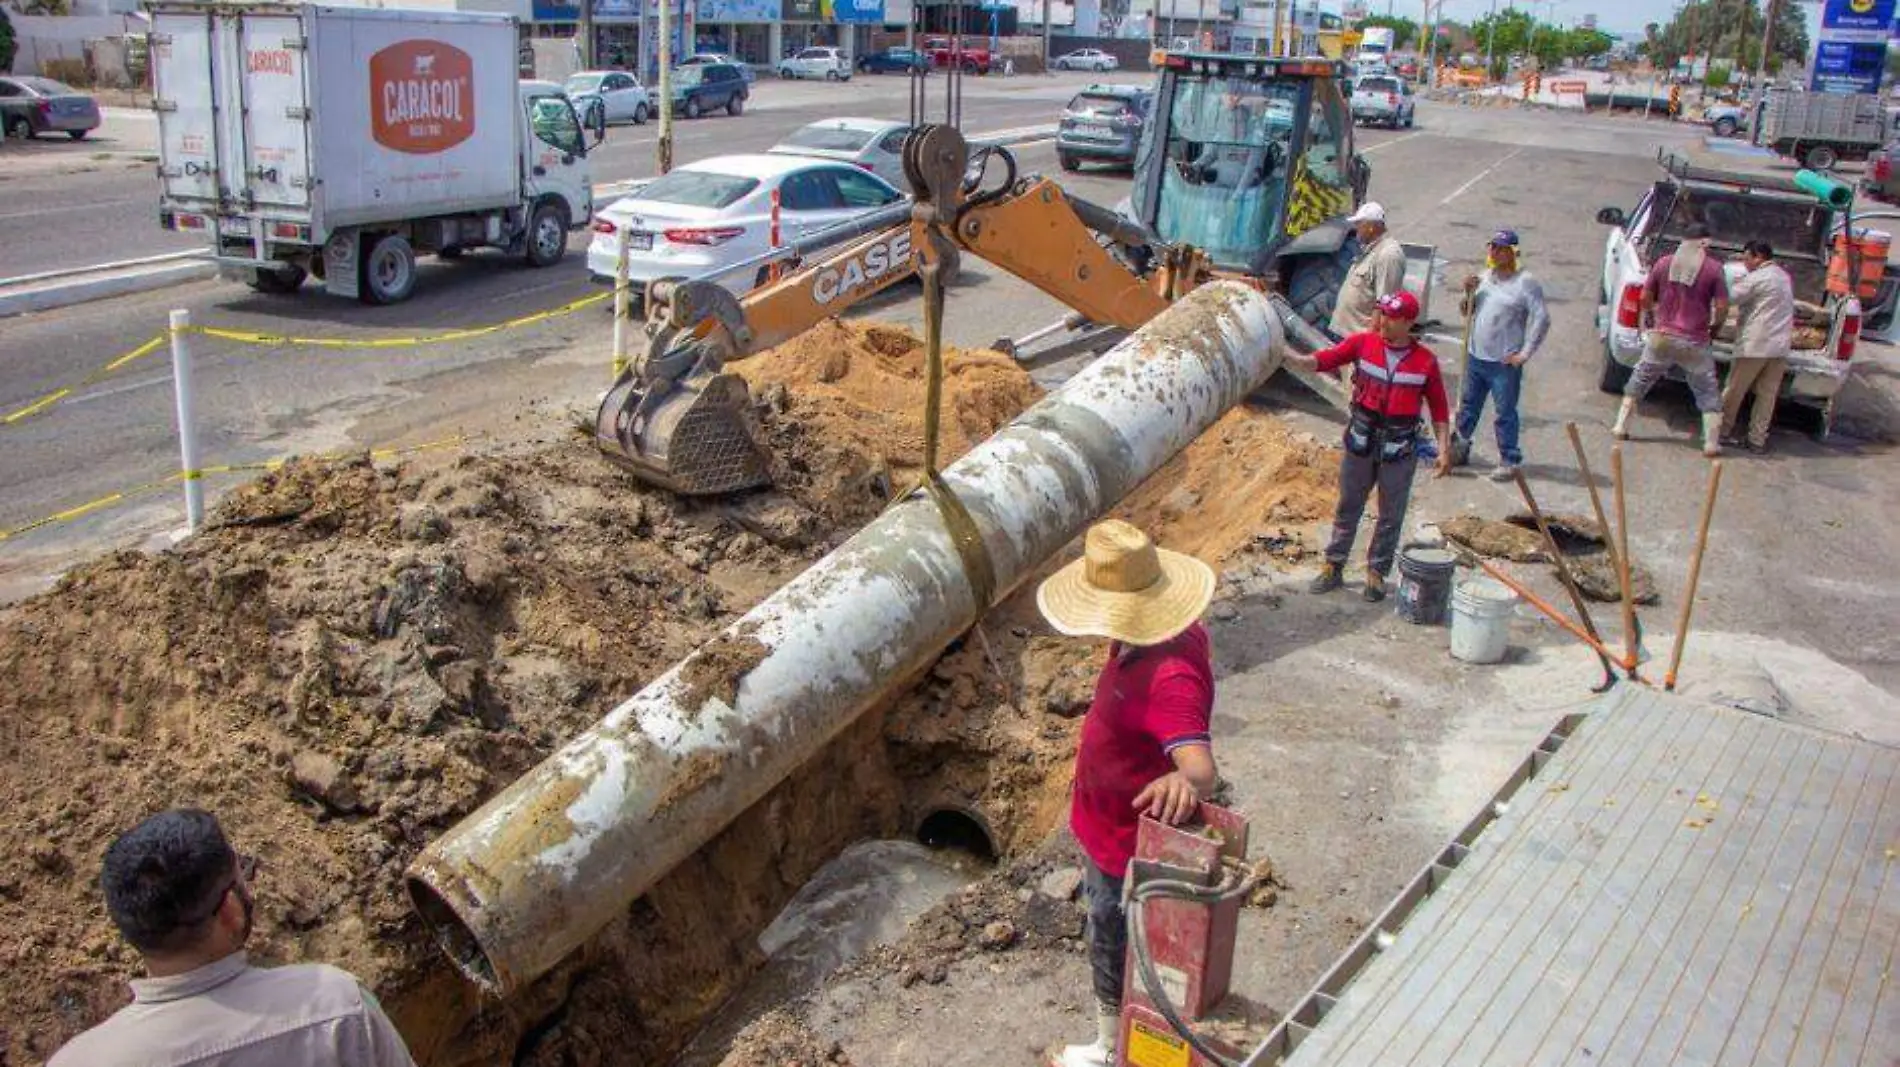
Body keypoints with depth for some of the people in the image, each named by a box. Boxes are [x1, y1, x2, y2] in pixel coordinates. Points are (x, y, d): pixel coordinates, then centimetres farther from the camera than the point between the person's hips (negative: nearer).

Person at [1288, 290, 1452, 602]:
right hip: (1361, 443, 1)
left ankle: (1376, 572, 25)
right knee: (1347, 508, 13)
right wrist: (1289, 357, -33)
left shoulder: (1425, 361, -7)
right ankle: (1333, 567, 24)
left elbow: (1439, 408, 0)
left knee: (1391, 516, 10)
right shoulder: (1362, 343, -6)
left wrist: (1444, 448, -3)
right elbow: (1322, 360, -16)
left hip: (1399, 450, -1)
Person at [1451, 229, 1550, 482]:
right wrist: (1469, 293, -2)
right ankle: (1458, 449, 31)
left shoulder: (1525, 283, -10)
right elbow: (1468, 313, 18)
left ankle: (1510, 461, 10)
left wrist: (1525, 353, -16)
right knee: (1467, 406, 17)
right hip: (1475, 357, 7)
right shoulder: (1484, 277, 11)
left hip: (1505, 363, -7)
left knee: (1505, 413, 1)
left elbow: (1541, 320, -15)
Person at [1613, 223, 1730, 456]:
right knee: (1708, 392, 10)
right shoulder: (1713, 268, -7)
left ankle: (1620, 427, 21)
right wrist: (1714, 326, 11)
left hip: (1661, 337, 2)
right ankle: (1711, 443, 9)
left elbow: (1645, 298, 8)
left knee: (1639, 381, 19)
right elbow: (1722, 308, -8)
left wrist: (1650, 316, 28)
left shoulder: (1664, 263, 0)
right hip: (1694, 342, -2)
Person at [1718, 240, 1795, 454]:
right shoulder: (1785, 277, 16)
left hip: (1755, 345, -7)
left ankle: (1723, 429, 16)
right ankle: (1757, 440, 8)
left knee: (1734, 390, 7)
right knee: (1767, 395, 7)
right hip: (1780, 346, 7)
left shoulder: (1757, 278, -10)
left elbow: (1731, 298, -8)